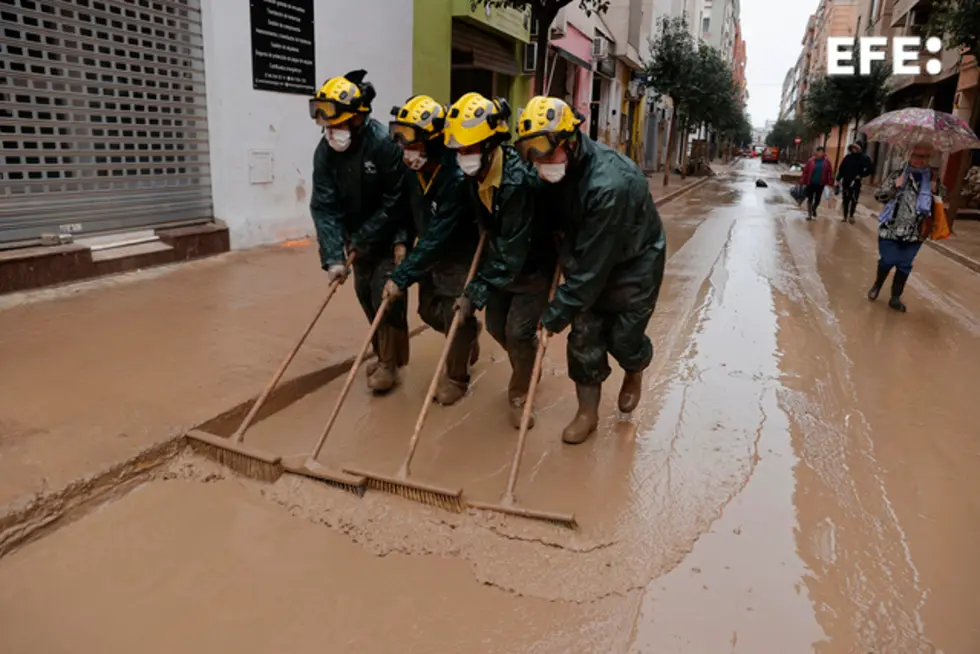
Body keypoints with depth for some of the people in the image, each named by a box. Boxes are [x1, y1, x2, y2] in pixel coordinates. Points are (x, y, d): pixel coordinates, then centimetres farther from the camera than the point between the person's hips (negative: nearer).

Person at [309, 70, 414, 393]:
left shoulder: (385, 145, -27)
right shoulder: (325, 151, -11)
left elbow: (395, 204, -22)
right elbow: (324, 207, -16)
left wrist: (361, 240, -18)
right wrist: (333, 257, -25)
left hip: (390, 236, -6)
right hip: (359, 237, 6)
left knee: (386, 296, -7)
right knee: (365, 295, 11)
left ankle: (389, 363, 10)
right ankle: (385, 355, 30)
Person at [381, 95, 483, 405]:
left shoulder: (457, 177, -33)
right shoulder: (414, 169, -11)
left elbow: (437, 237, -33)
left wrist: (402, 276, -31)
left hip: (461, 255, -7)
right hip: (431, 253, 7)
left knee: (455, 316, -1)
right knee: (430, 311, 15)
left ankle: (455, 377, 22)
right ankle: (469, 333, 44)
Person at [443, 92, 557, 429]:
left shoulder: (519, 181, -35)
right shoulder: (474, 173, -12)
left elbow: (512, 253, -33)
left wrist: (475, 293, -32)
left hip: (535, 264, -7)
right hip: (503, 260, 7)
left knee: (518, 331, -9)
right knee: (496, 326, 11)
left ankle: (520, 395, 18)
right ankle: (528, 366, 41)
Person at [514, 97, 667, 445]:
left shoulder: (610, 183, -38)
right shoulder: (556, 170, -16)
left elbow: (593, 264, -35)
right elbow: (553, 219, 2)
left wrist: (555, 315, -31)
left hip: (635, 262, -5)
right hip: (589, 260, 6)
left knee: (622, 337, 3)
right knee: (584, 337, 3)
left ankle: (634, 372, 39)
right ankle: (587, 412, 19)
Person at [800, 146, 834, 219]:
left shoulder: (827, 162, -1)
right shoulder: (811, 161, -5)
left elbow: (830, 173, 1)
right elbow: (805, 171, -3)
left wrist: (830, 183, -3)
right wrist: (802, 181, -4)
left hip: (820, 184, 1)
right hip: (810, 183, -1)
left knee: (817, 199, 6)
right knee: (810, 199, 3)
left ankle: (813, 209, 38)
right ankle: (809, 215, 13)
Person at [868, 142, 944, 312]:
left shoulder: (932, 179, 3)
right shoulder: (897, 175, -3)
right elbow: (878, 196, -5)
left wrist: (937, 192, -7)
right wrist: (895, 187, -20)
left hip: (915, 233, 2)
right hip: (890, 230, -2)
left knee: (905, 266, 9)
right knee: (887, 261, 6)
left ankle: (895, 297, 23)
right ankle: (877, 285, 34)